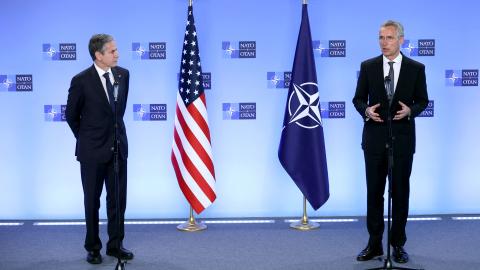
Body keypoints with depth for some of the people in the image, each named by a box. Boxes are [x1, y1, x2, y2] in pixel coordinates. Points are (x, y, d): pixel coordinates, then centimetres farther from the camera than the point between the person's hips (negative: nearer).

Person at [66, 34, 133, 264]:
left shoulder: (123, 74, 1)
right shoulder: (81, 80, -13)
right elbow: (71, 115, 0)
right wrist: (86, 139, 9)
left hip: (118, 147, 4)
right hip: (93, 150, -4)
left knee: (118, 198, 8)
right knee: (92, 200, 9)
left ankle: (115, 244, 21)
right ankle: (93, 247, 21)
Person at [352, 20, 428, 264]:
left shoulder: (416, 68, 1)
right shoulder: (368, 66, 3)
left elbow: (422, 100, 6)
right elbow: (358, 98, 6)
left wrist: (410, 111, -15)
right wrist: (366, 110, -15)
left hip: (402, 138, -1)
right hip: (374, 138, 1)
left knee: (400, 192, 6)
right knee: (374, 191, 6)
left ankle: (398, 245, 16)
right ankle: (374, 244, 15)